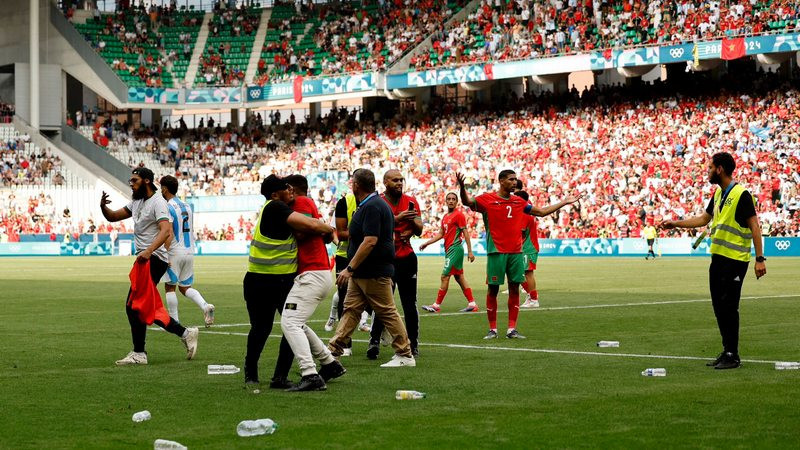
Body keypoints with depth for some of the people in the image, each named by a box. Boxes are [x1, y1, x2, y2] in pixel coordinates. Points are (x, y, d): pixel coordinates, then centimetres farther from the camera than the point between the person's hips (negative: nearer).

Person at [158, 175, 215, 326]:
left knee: (169, 287, 5)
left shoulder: (167, 208, -11)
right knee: (185, 287, 14)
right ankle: (205, 306, -10)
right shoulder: (187, 207, 13)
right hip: (189, 252, 7)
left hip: (175, 252, -7)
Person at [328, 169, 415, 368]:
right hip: (362, 273, 10)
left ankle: (405, 356, 4)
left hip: (375, 273, -10)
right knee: (350, 310, 8)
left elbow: (370, 241, -26)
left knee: (387, 312, -3)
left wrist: (350, 268, -25)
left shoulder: (372, 207, -18)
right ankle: (333, 350, 10)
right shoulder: (368, 205, 15)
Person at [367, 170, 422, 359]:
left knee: (410, 304, 5)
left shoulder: (411, 202, 9)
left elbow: (419, 231, 11)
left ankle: (413, 344, 11)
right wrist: (398, 218, -23)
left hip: (406, 258, 4)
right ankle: (374, 341, -5)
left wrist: (413, 221, -10)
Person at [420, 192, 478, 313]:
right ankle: (472, 304, 12)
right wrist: (427, 243, 15)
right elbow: (441, 234, 22)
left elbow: (466, 233, -11)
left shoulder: (459, 215, -9)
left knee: (445, 277, -8)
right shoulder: (445, 217, 17)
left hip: (455, 249, -9)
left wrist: (470, 251, -15)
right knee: (459, 277, 9)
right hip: (449, 250, 9)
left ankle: (437, 305, -5)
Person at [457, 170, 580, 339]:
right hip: (496, 252, -5)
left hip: (516, 252, 5)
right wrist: (462, 188, -35)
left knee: (514, 289, 3)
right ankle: (492, 330, 7)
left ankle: (512, 329, 7)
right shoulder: (487, 199, -1)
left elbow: (542, 212, 22)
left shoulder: (519, 202, 14)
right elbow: (467, 202, -15)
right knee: (493, 289, -1)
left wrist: (564, 202, 23)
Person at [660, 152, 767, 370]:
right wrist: (675, 224, 20)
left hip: (735, 259, -9)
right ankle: (727, 352, 19)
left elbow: (755, 227, -15)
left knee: (728, 307, -6)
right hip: (718, 257, 9)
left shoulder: (741, 194, -13)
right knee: (719, 306, 11)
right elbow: (704, 219, 24)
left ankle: (732, 356, 1)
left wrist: (759, 258, -19)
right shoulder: (718, 193, 13)